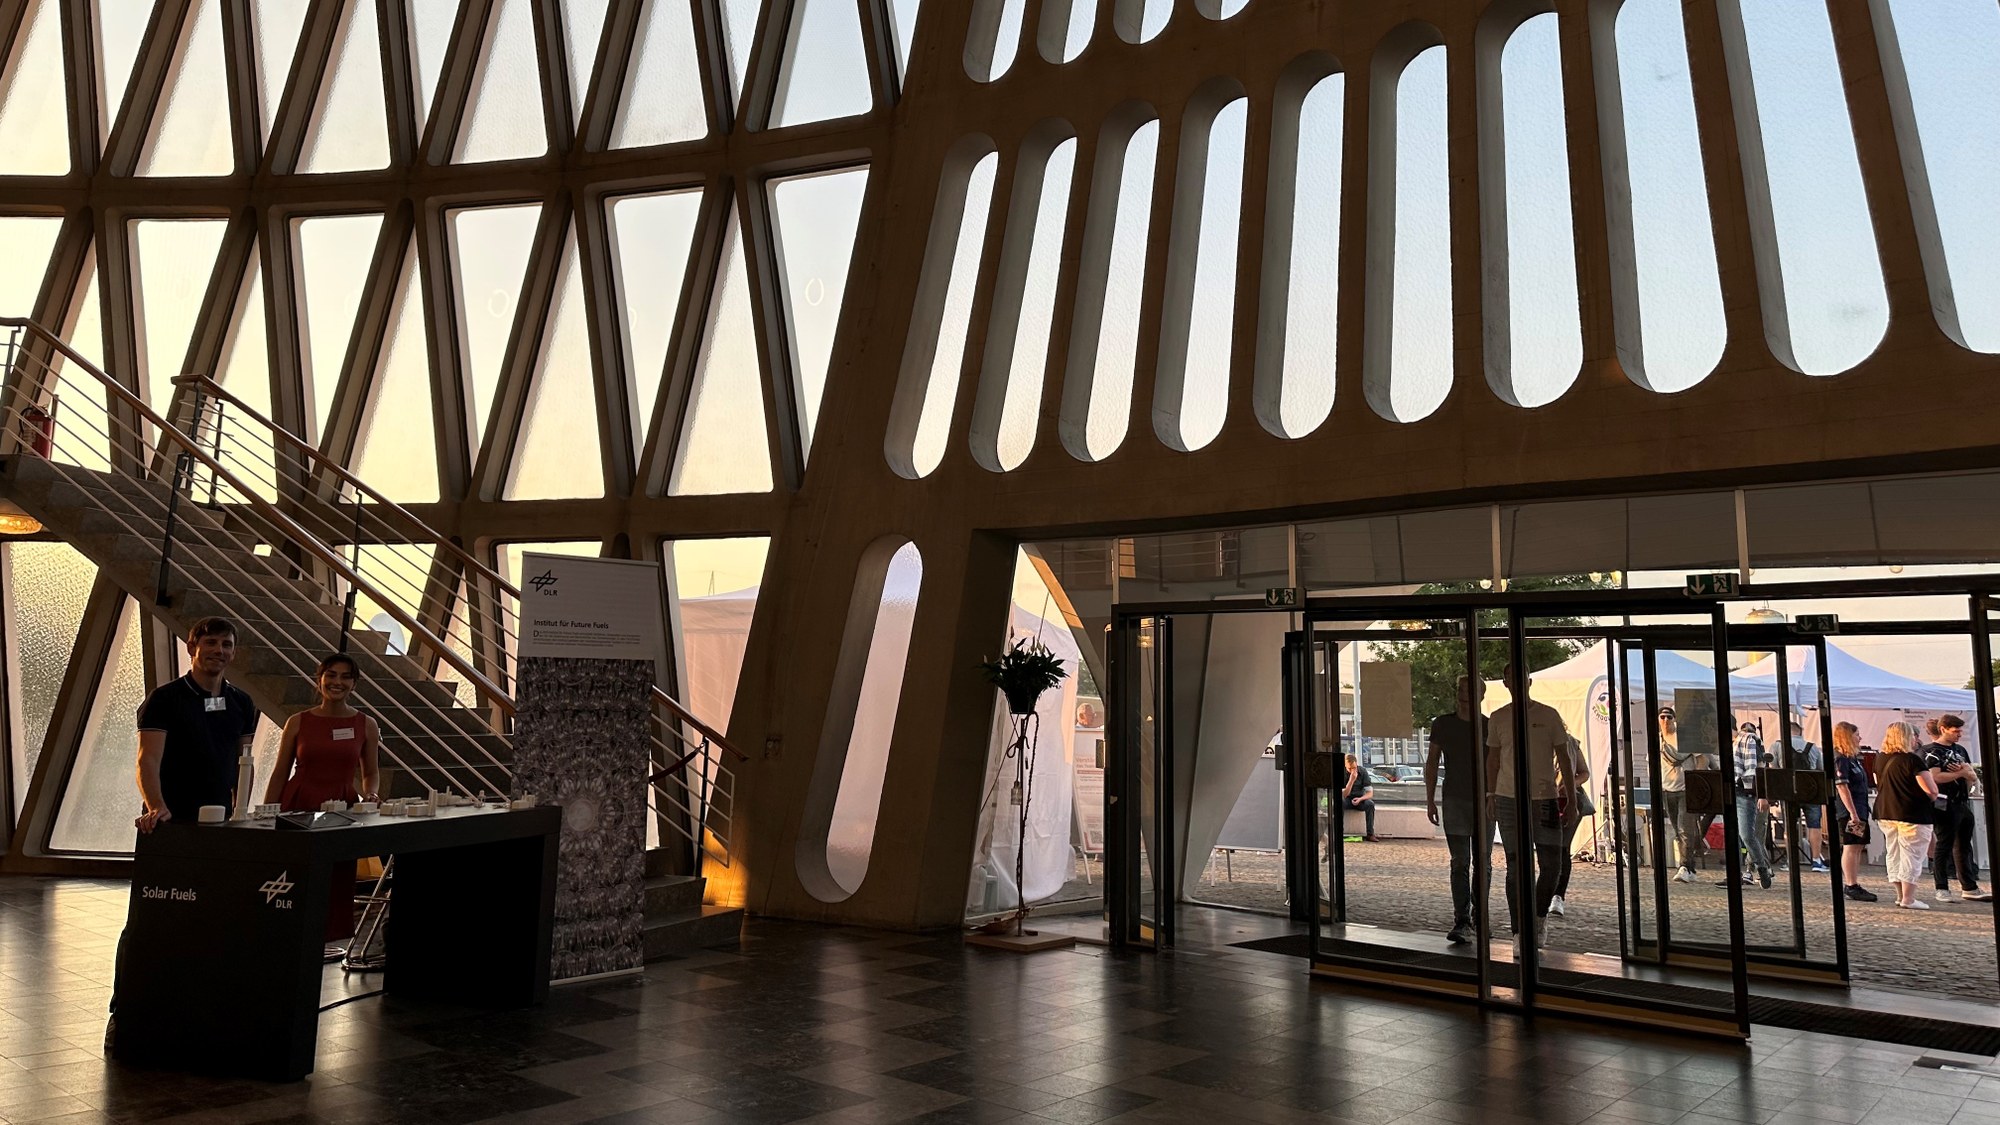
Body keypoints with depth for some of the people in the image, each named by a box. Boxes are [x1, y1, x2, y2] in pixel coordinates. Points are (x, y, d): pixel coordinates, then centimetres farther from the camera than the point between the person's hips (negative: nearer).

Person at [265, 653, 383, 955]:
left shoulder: (366, 725, 5)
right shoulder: (298, 723, 3)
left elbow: (371, 772, 15)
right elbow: (280, 773, 6)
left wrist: (368, 794, -6)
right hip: (298, 806, -1)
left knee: (335, 882, 2)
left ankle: (325, 939, 16)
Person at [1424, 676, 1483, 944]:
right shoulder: (1442, 724, 4)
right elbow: (1432, 763, 8)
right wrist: (1430, 799, 3)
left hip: (1484, 801, 1)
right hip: (1455, 802, -1)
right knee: (1460, 864, -5)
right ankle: (1461, 922, -7)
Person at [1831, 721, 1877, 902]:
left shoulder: (1853, 758, 17)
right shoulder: (1840, 759, -14)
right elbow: (1842, 787, -20)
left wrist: (1861, 812, 19)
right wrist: (1852, 812, -23)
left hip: (1859, 810, 10)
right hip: (1848, 811, -10)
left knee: (1858, 847, 11)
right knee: (1851, 847, -8)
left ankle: (1852, 884, 16)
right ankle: (1852, 886, -7)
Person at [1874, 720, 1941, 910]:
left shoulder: (1880, 759, 6)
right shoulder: (1912, 760, -16)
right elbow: (1931, 790, -17)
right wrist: (1933, 797, 4)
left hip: (1885, 813, 7)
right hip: (1912, 814, -7)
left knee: (1893, 854, 14)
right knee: (1911, 856, -1)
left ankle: (1900, 895, 21)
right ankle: (1908, 899, -1)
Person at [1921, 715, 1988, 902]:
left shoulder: (1960, 750, 16)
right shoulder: (1933, 751, -7)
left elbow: (1974, 777, 14)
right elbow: (1935, 777, -20)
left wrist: (1966, 771, -8)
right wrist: (1961, 772, -9)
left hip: (1963, 804, 8)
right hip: (1946, 806, -8)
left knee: (1964, 847, 12)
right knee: (1945, 846, -3)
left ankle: (1970, 888, 18)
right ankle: (1942, 889, 2)